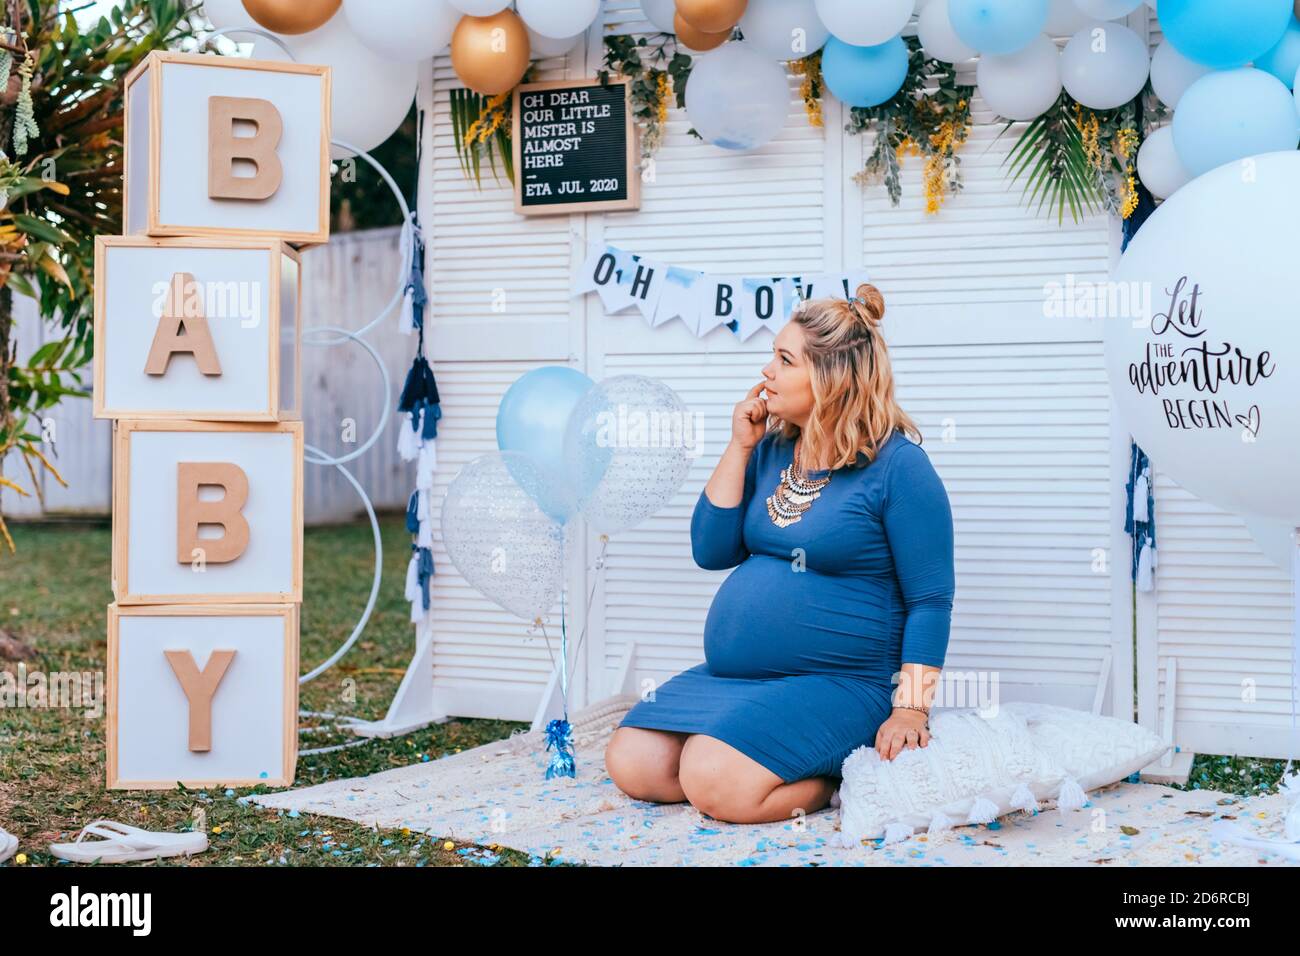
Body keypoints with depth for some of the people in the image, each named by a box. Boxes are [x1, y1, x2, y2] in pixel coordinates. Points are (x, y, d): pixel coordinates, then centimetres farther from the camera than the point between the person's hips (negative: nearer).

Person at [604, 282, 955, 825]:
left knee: (718, 784, -28)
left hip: (839, 683, -7)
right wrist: (739, 447, -2)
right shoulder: (771, 451, 8)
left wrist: (910, 710, -18)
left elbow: (930, 601, -10)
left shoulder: (897, 465, -11)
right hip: (732, 675, 7)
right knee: (632, 765, -8)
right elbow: (712, 551, 4)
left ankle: (844, 773, -2)